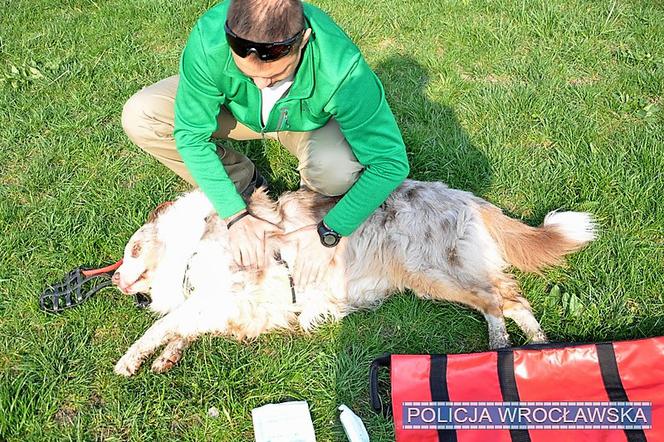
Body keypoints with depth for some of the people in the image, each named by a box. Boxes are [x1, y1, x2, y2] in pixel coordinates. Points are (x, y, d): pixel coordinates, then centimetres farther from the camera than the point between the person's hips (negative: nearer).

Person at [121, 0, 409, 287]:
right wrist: (235, 215, -27)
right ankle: (244, 182, 1)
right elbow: (191, 134, -22)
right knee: (139, 116, -18)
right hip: (238, 110, 3)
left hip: (308, 122, -2)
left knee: (338, 172, -36)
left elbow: (391, 162, -33)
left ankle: (315, 189, 3)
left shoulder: (341, 69, -40)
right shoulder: (208, 40, -35)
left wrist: (329, 234, -34)